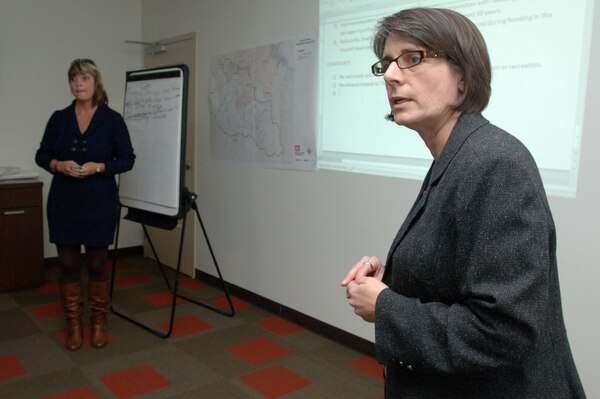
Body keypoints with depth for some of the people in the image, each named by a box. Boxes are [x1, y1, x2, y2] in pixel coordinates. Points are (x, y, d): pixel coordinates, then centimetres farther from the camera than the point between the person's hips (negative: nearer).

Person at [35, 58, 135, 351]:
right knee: (68, 264, 8)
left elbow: (127, 159, -4)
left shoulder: (112, 119, -4)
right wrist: (59, 165, -13)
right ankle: (73, 324, 23)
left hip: (100, 202, -2)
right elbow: (41, 155, 8)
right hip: (63, 202, 2)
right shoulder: (59, 118, 3)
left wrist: (99, 167, -19)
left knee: (97, 263, 7)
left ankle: (99, 322, 25)